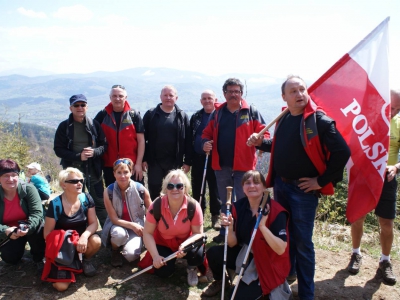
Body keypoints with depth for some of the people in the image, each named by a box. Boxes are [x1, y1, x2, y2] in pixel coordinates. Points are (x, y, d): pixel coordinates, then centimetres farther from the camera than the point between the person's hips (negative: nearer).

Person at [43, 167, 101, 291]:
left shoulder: (86, 199, -8)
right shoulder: (55, 205, -16)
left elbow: (93, 223, -9)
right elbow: (47, 234, -10)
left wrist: (84, 236, -29)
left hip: (81, 239, 3)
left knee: (96, 241, -34)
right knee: (61, 285, -20)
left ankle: (86, 260, 2)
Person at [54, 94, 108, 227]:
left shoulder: (94, 124, 1)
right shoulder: (64, 126, -2)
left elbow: (104, 145, 3)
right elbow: (58, 150, -5)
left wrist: (94, 152, -18)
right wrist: (78, 156, -17)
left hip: (93, 171, 1)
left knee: (100, 203, 8)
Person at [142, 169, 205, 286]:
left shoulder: (193, 206, -24)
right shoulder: (157, 205, -24)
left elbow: (198, 233, -15)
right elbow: (147, 233, -15)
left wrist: (185, 245, -35)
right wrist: (155, 256, -23)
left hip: (186, 242, 0)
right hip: (163, 243, 1)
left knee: (197, 253, -31)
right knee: (163, 271, -21)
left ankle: (192, 268, 7)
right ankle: (170, 258, 17)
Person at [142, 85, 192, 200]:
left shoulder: (182, 116, 2)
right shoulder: (151, 114, 1)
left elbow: (188, 141, 1)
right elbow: (143, 138, 1)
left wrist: (187, 161, -3)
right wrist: (143, 159, -4)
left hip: (175, 163, 0)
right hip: (154, 162, 0)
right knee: (154, 192, 8)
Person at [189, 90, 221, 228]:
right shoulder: (195, 117, 10)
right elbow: (189, 138, 11)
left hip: (215, 158, -4)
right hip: (198, 158, 4)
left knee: (215, 189, 6)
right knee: (197, 189, 12)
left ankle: (216, 216, 19)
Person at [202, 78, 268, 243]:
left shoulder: (251, 112, 0)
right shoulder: (217, 113, 9)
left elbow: (264, 133, -1)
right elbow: (207, 133, 14)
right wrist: (205, 143, -8)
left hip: (243, 165, -4)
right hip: (221, 165, 4)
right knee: (224, 202, 16)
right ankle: (225, 232, 30)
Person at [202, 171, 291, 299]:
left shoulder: (276, 211, -22)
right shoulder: (238, 207, -9)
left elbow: (281, 249, -27)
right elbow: (232, 244, -7)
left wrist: (262, 226, -38)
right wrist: (230, 227, -28)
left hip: (268, 263, -4)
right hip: (245, 254, 5)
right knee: (213, 253, -15)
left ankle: (269, 286, 14)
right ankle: (220, 281, 17)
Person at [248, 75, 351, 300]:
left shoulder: (319, 120, -15)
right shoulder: (284, 119, 6)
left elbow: (343, 152, -19)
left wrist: (322, 181, -15)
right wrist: (260, 143, 3)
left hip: (304, 189, -6)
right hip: (280, 185, 7)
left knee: (302, 241, 3)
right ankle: (287, 272, 42)